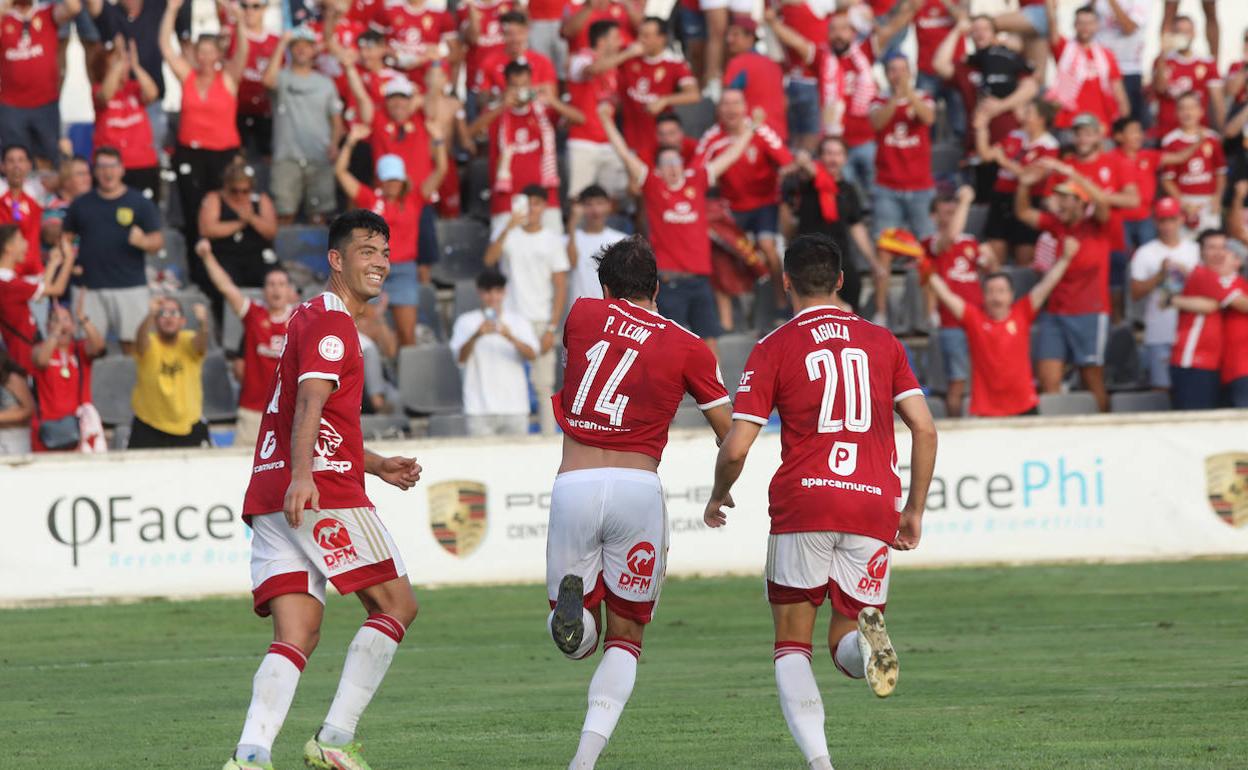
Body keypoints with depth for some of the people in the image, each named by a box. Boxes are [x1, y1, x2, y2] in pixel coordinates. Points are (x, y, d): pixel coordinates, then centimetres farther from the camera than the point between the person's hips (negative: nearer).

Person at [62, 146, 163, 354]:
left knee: (133, 344, -4)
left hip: (131, 286, -2)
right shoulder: (81, 204, 13)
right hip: (90, 287, 2)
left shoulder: (140, 203, 4)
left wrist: (143, 241, -22)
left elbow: (158, 241, 1)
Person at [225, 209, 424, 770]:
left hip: (269, 494, 9)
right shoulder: (331, 322, -4)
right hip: (323, 492, -9)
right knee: (396, 603, -1)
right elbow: (311, 402, -20)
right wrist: (302, 475, -33)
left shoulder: (309, 318, 28)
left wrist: (376, 465, 39)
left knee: (298, 635, -1)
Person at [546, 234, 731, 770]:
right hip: (638, 486, -1)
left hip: (573, 485, 1)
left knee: (577, 641, 15)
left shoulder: (582, 314, 9)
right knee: (625, 640, 12)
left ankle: (570, 601, -22)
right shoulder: (688, 348, 6)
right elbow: (733, 439, 8)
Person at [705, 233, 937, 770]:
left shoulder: (774, 349, 3)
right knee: (846, 649, 12)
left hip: (804, 503, -2)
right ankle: (867, 636, -26)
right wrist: (915, 510, 15)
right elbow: (925, 429, 6)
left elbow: (736, 448, -1)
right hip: (874, 505, 3)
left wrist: (718, 498, 18)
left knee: (792, 644, 8)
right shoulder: (882, 342, 13)